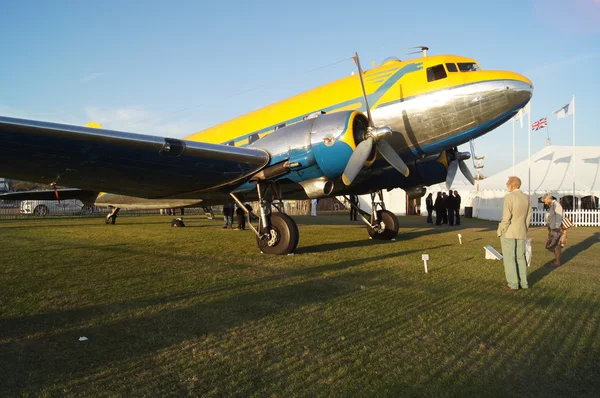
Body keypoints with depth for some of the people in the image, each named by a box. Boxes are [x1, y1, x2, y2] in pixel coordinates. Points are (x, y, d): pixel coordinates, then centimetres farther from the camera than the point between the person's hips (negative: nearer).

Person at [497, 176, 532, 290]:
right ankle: (523, 283, 15)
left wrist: (500, 231, -8)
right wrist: (525, 230, 18)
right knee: (520, 257, 13)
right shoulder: (526, 197, 4)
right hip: (521, 233, 7)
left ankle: (513, 284, 1)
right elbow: (528, 217, 8)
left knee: (509, 258, 0)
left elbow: (506, 218, -20)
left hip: (508, 232, -7)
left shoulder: (509, 197, -18)